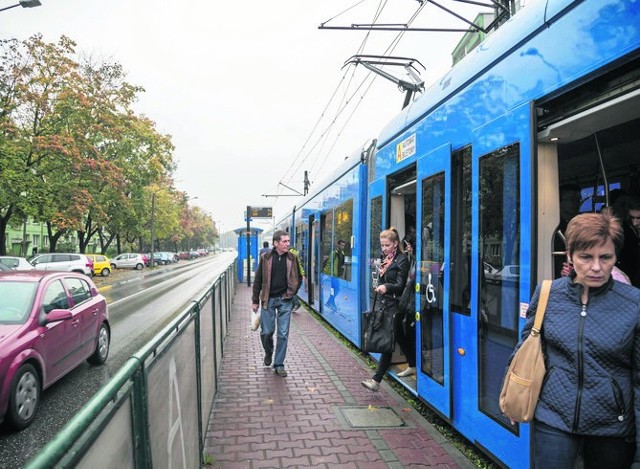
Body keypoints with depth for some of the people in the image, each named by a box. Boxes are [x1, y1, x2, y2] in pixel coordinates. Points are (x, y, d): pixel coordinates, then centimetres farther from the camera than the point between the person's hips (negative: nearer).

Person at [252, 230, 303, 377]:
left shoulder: (292, 258, 1)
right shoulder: (266, 258, -3)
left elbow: (298, 277, 14)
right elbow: (258, 280, 2)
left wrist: (291, 292, 2)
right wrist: (255, 301, 2)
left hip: (285, 300, 1)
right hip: (268, 299, -1)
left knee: (283, 334, 2)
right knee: (266, 332, 3)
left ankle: (279, 365, 15)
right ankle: (268, 353, 36)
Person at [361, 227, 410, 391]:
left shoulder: (402, 260, -9)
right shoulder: (385, 259, 14)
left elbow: (401, 285, -16)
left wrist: (386, 287, -34)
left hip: (395, 306, -8)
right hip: (385, 304, 8)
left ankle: (376, 380, -7)